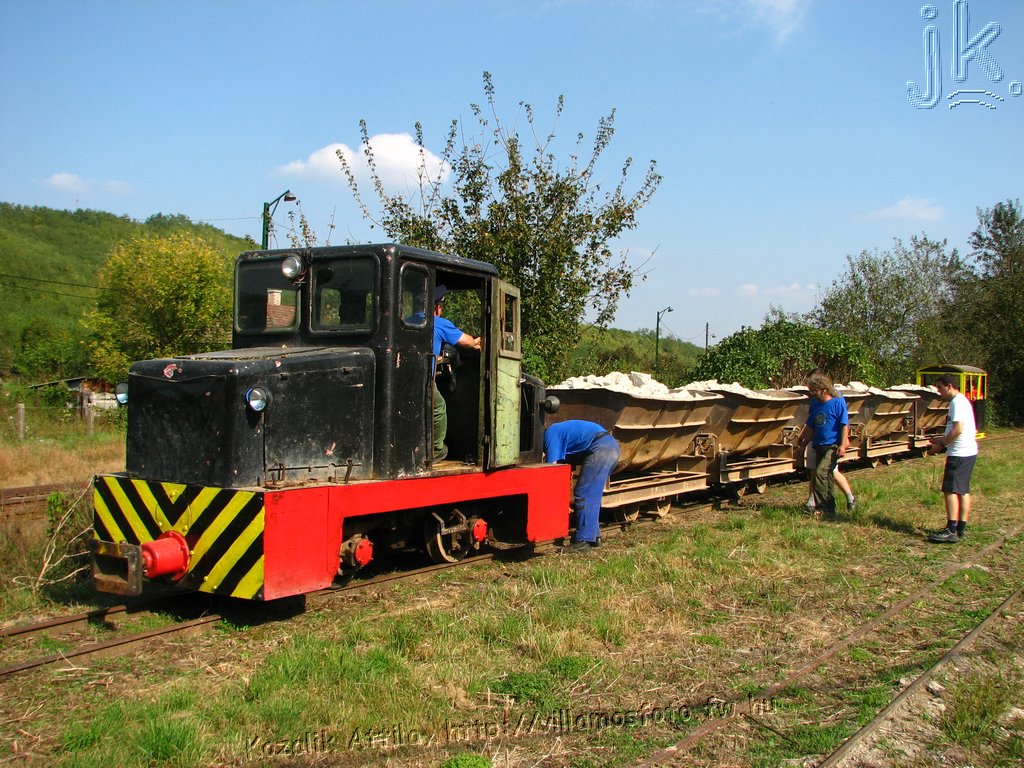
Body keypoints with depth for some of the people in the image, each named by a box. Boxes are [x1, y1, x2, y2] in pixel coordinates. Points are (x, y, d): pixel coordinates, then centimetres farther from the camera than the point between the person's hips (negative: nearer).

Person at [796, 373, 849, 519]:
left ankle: (821, 507, -15)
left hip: (833, 446, -7)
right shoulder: (815, 403, 11)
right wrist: (803, 444, 20)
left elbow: (845, 425, -10)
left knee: (820, 472, -21)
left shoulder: (838, 402, -8)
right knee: (827, 477, 12)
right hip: (819, 446, 7)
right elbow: (810, 426, 19)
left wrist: (843, 444, -16)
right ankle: (830, 510, 19)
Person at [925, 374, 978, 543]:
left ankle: (951, 531, -10)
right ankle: (961, 528, 17)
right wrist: (942, 439, 15)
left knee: (950, 490, -9)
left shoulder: (957, 402, -15)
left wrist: (941, 445, -13)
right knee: (963, 490, 12)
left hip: (959, 453, -11)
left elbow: (958, 429, -21)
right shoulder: (962, 401, 17)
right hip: (968, 452, 11)